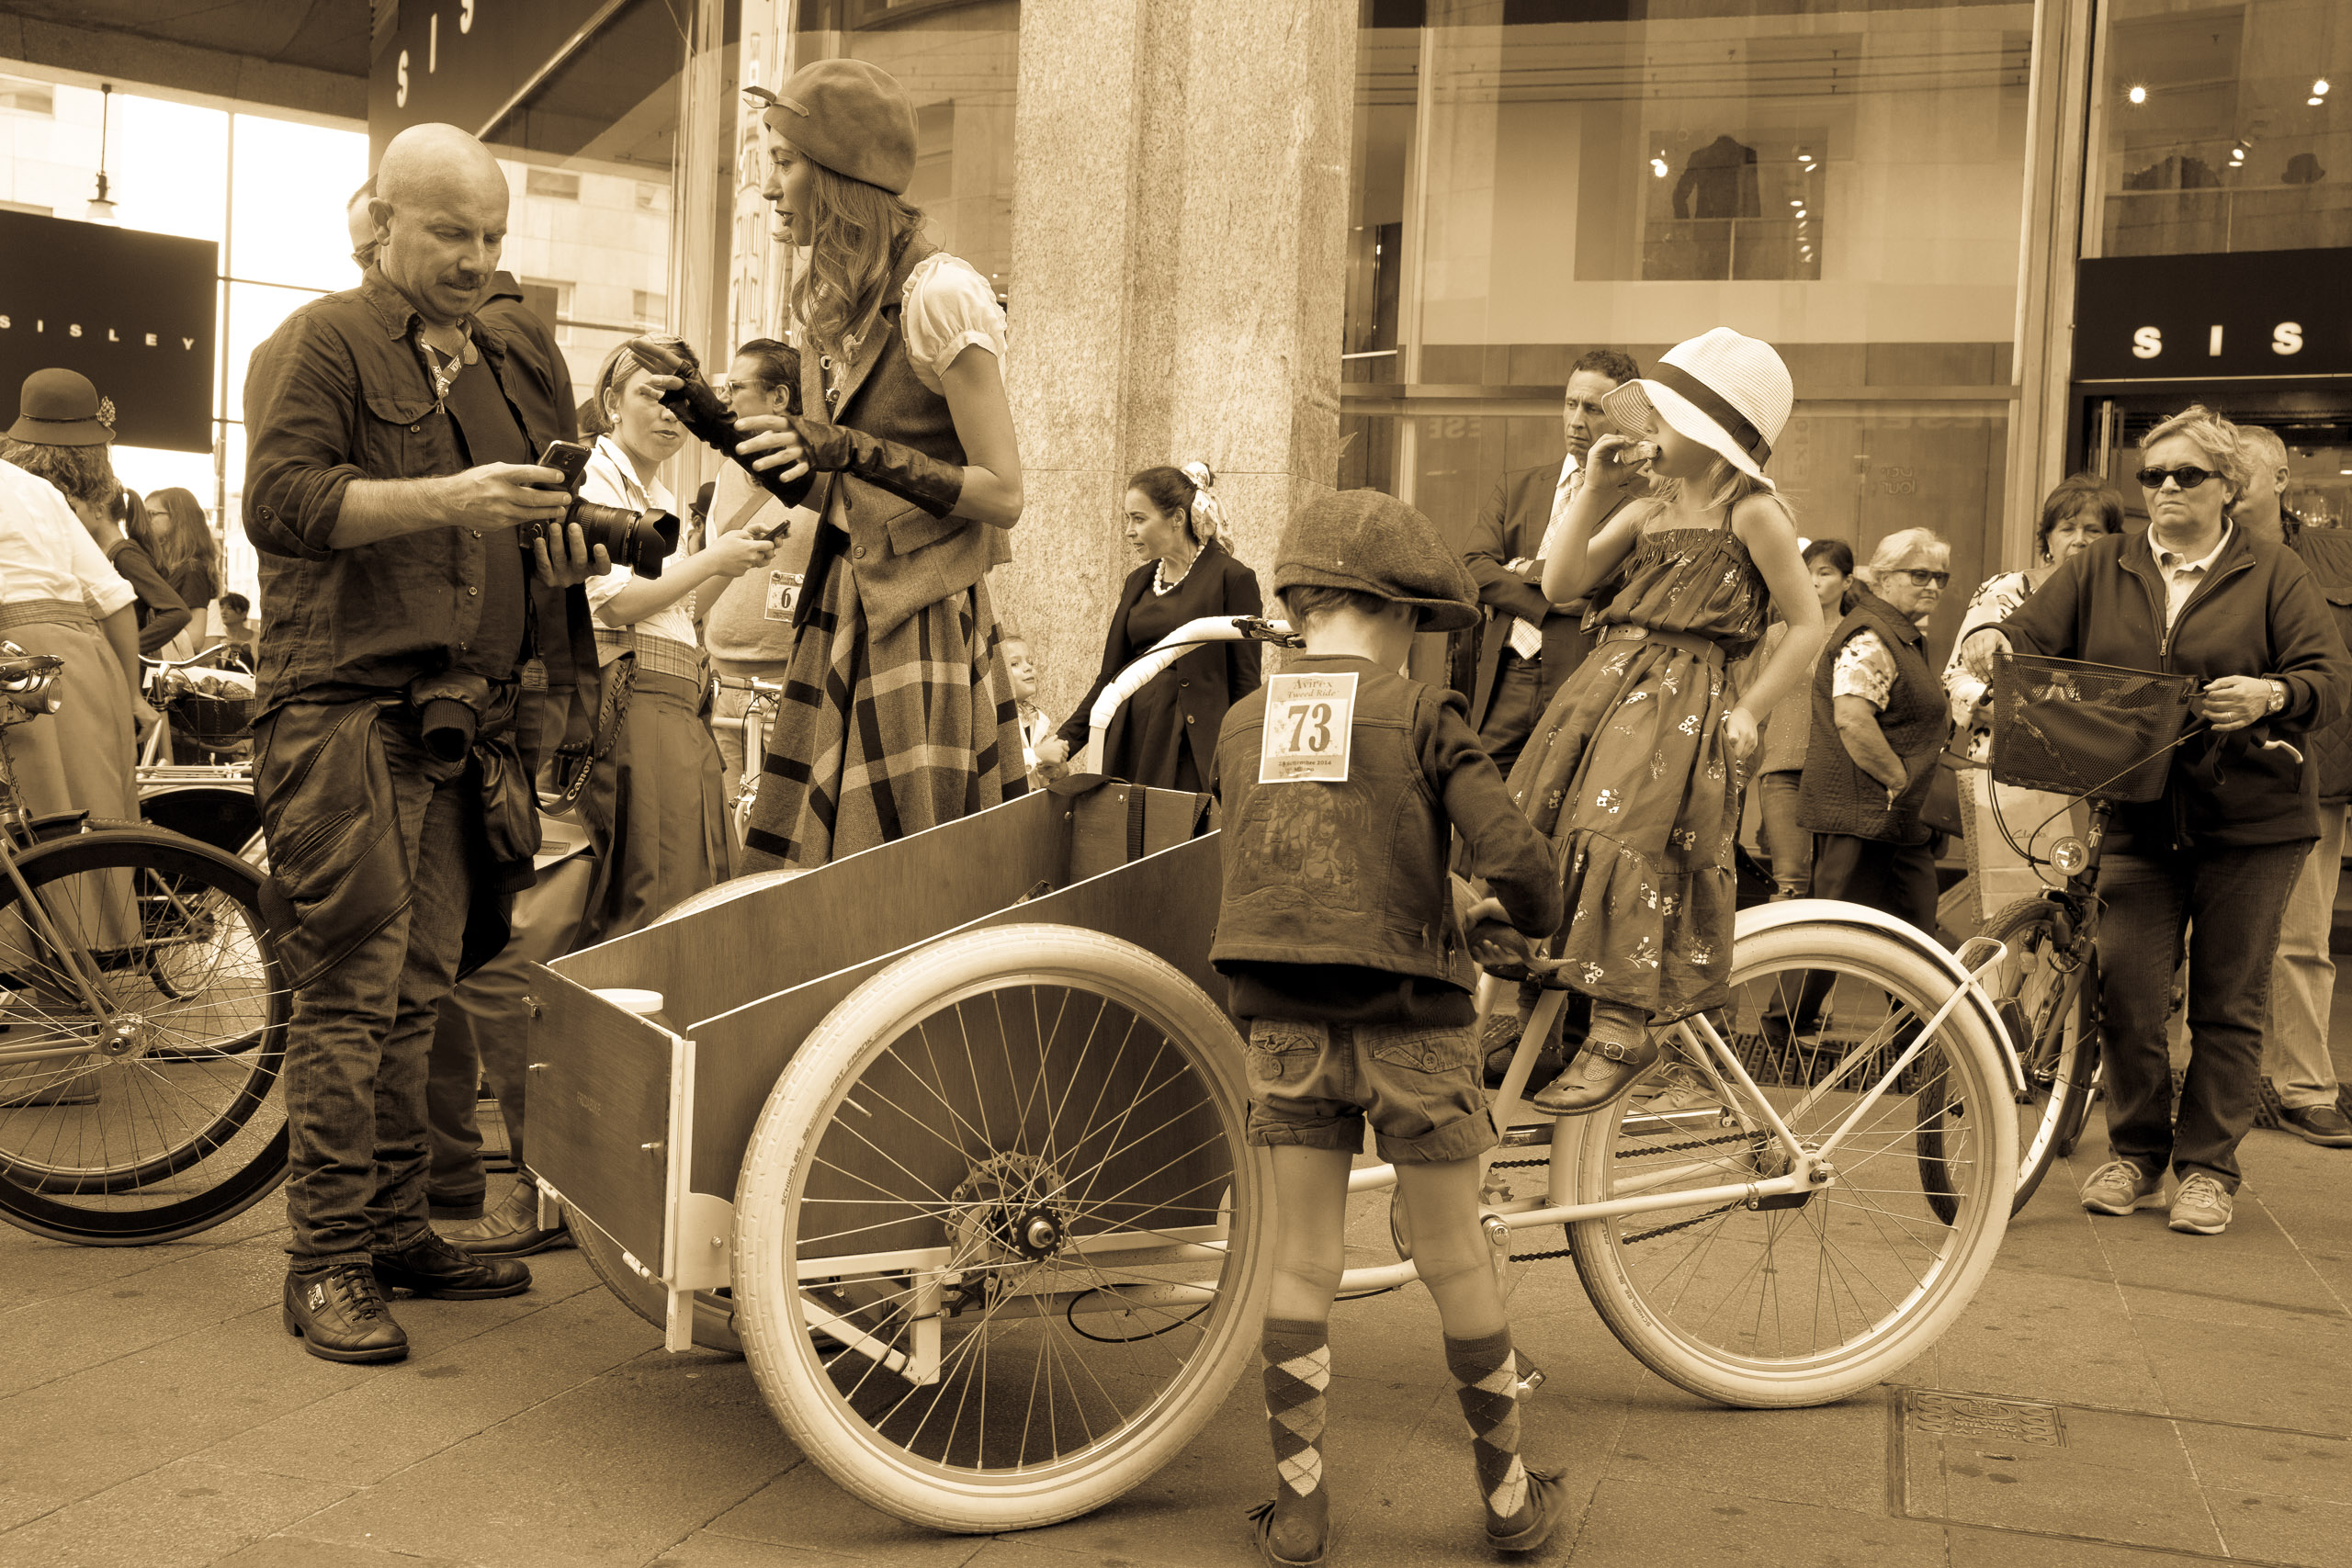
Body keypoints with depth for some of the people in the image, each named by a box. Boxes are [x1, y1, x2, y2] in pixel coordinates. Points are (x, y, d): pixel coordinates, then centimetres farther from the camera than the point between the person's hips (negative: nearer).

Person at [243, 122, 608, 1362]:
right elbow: (280, 502, -13)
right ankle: (326, 1262, 1)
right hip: (346, 711, -6)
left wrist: (562, 547, 8)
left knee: (421, 992, 9)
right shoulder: (321, 344, 1)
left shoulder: (505, 369, 23)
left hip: (467, 723, 7)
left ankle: (399, 1231, 18)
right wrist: (442, 499, -22)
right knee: (349, 993, -6)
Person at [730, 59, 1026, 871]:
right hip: (842, 613, 8)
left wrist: (854, 450, -23)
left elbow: (1003, 495, -16)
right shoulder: (829, 299, 11)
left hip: (921, 624, -7)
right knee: (813, 871, 7)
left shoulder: (941, 296, -14)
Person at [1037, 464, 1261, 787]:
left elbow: (1245, 684, -7)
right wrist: (1066, 740, 4)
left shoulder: (1232, 579, -5)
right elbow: (1111, 675, 15)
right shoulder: (1137, 582, 15)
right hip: (1130, 743, 6)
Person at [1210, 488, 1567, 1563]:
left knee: (1303, 1263, 11)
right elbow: (1515, 860, -15)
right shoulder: (1421, 717, -7)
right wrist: (1526, 916, 8)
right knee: (1454, 1261, 11)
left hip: (1286, 1023, 3)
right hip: (1408, 1021, -3)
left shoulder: (1241, 726, 5)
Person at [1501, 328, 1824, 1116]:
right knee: (1533, 840, 3)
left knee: (1621, 843, -18)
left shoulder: (1752, 512, -2)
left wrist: (1747, 711, -6)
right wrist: (1595, 489, 4)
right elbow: (1560, 584, 8)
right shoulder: (1649, 510, 16)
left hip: (1682, 702, -7)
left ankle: (1621, 1030, -12)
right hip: (1600, 689, 7)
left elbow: (1807, 624, 0)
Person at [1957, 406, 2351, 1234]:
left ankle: (2208, 1166, 16)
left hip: (2250, 821, -1)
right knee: (2126, 989, -3)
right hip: (2139, 816, 2)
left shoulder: (2273, 574, 3)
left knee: (2228, 1000, 5)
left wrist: (2270, 696, -27)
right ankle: (2135, 1151, 16)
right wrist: (1993, 639, -22)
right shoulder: (2100, 568, 10)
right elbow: (2033, 635, 2)